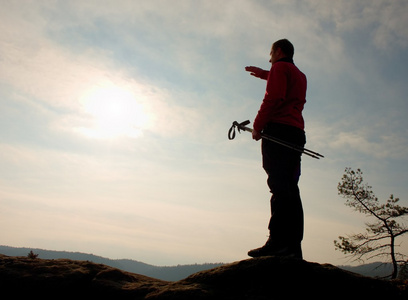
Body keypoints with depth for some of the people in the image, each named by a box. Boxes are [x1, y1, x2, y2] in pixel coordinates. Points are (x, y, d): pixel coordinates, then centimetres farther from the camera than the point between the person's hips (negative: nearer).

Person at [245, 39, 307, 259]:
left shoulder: (280, 67, 5)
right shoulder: (300, 76, 30)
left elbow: (273, 97, -11)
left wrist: (258, 125, -6)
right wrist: (264, 74, 61)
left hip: (278, 128, -8)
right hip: (296, 133, 8)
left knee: (278, 185, -18)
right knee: (290, 188, 1)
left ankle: (278, 240, -25)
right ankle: (293, 246, -4)